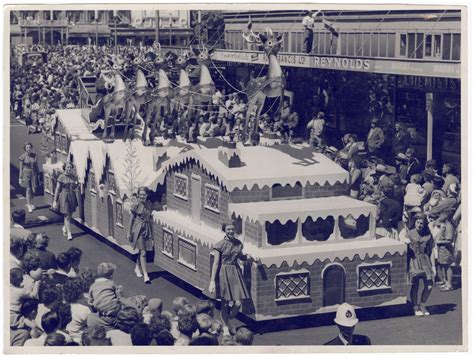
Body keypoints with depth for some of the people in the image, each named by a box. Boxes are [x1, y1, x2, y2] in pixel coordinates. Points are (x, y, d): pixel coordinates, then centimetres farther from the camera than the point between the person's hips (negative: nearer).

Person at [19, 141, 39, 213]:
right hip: (26, 174, -3)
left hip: (33, 174, 3)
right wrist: (20, 178, -3)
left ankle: (30, 203, 28)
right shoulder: (23, 156, -7)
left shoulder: (34, 156, 2)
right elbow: (21, 168, -3)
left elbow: (36, 166, 9)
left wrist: (38, 176, 9)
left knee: (33, 190, 4)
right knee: (28, 190, -4)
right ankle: (29, 206, 5)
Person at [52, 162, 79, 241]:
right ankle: (69, 233, -2)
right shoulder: (61, 177, -6)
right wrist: (55, 201, -6)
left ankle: (64, 227, 40)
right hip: (64, 197, -4)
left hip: (72, 196, 5)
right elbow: (57, 189, -5)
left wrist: (76, 186, -5)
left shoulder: (74, 178, 6)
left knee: (70, 214, 13)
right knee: (67, 216, -6)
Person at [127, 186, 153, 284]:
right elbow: (132, 219, -6)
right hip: (138, 229, -5)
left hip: (146, 228, 5)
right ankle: (145, 275, -6)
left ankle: (137, 268, 38)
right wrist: (129, 232, -3)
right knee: (143, 252, -8)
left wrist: (151, 232, 13)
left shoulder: (149, 204, 2)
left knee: (141, 250, 16)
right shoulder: (136, 205, -12)